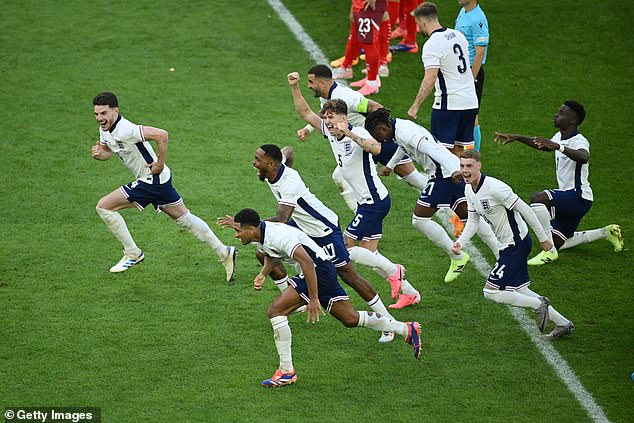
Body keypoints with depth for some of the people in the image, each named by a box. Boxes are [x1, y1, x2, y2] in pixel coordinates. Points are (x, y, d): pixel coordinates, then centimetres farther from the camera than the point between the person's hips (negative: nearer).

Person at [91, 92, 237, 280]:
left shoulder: (124, 130, -27)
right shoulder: (105, 130, 2)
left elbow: (161, 135, -34)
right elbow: (108, 151, 20)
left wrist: (160, 163, -24)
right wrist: (99, 153, -4)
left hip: (153, 180, -10)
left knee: (104, 206, -9)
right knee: (183, 218, 19)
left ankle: (133, 254, 3)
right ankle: (224, 252, 25)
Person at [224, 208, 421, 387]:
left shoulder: (277, 236, -25)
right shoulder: (261, 234, 6)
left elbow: (307, 262, -32)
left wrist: (314, 299, -33)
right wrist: (263, 272, 17)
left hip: (319, 270, -10)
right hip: (319, 271, 10)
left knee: (276, 311, -17)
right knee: (350, 319, 16)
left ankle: (286, 371, -12)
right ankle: (407, 330, 27)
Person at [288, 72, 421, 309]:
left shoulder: (358, 133, -19)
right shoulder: (330, 133, 4)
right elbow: (305, 113, 11)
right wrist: (294, 87, -1)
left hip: (374, 201, -9)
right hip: (367, 201, 9)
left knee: (347, 248, -8)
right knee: (369, 254, 9)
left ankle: (393, 271, 4)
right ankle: (410, 293, 16)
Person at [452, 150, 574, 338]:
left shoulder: (494, 187, -24)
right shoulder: (469, 190, 3)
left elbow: (525, 210, -19)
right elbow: (473, 220, 13)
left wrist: (543, 238, -13)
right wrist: (460, 242, -5)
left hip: (516, 244, -9)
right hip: (507, 245, 9)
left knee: (491, 292, -11)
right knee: (519, 291, 14)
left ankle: (539, 305, 3)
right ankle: (562, 323, 22)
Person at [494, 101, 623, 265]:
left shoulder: (579, 141, -20)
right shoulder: (559, 137, 9)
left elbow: (583, 157, -44)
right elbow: (543, 145, 30)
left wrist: (558, 147, -57)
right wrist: (517, 138, 24)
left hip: (579, 197, -10)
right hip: (568, 198, 10)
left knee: (538, 198, -32)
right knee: (557, 242, 17)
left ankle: (549, 251, -26)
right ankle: (606, 233, 31)